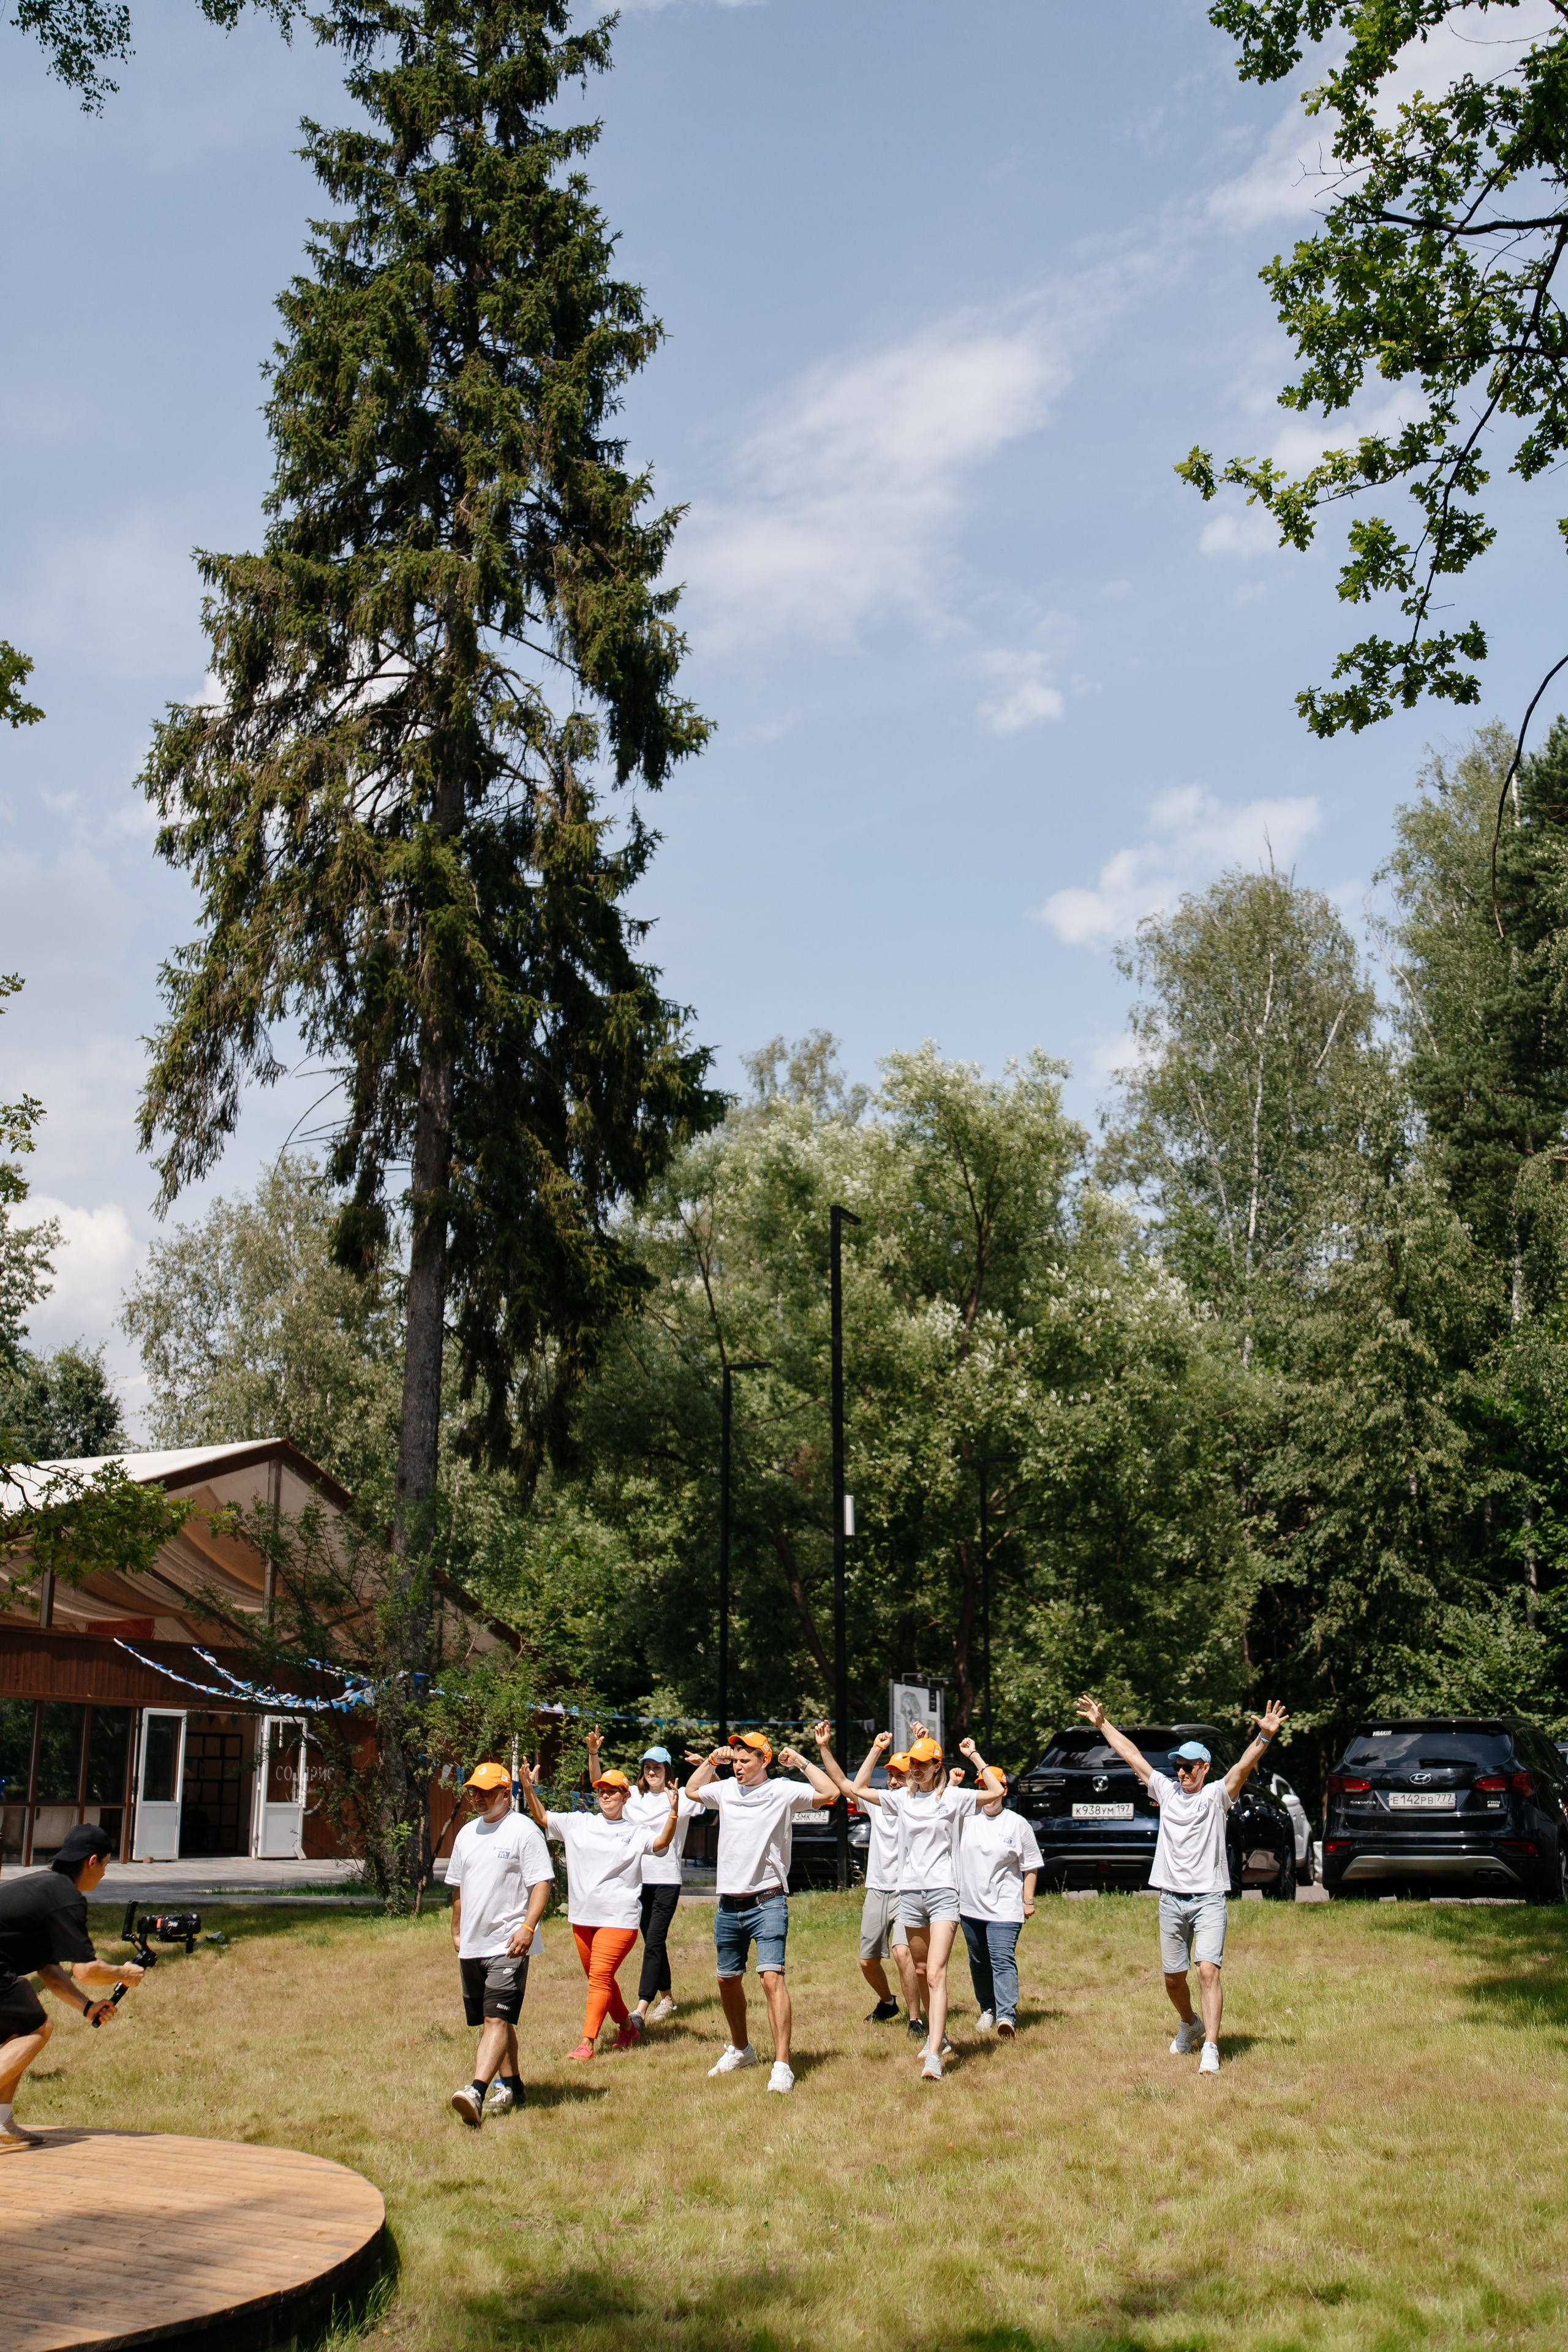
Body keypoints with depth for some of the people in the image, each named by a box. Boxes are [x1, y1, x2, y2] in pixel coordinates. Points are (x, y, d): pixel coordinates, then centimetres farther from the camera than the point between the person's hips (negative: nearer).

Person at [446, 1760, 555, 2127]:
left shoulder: (523, 1830, -7)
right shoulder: (467, 1833, 15)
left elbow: (541, 1883, -12)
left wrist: (528, 1926, -22)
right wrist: (456, 1931, 25)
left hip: (508, 1945, -7)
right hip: (471, 1945, 7)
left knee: (497, 2019, -15)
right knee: (492, 2020, 13)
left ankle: (478, 2091, -25)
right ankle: (511, 2085, 25)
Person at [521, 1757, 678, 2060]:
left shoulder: (635, 1832, 2)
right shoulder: (579, 1824, 8)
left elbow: (661, 1843, -15)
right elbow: (542, 1818, 4)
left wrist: (672, 1813, -30)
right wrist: (528, 1789, -11)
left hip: (619, 1918, -4)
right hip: (582, 1917, 4)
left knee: (600, 1978, -11)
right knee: (599, 1980, 15)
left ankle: (587, 2043, -10)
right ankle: (627, 2028, 33)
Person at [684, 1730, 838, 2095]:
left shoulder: (781, 1791, -5)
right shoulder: (725, 1790, 9)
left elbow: (829, 1793, -15)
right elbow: (691, 1790, 27)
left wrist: (801, 1762, -12)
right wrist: (711, 1761, 13)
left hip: (767, 1903, -6)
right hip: (728, 1905, 6)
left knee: (771, 1976, -18)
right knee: (728, 1980, 16)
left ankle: (782, 2065, -19)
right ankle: (740, 2049, 36)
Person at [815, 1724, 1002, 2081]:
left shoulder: (953, 1797, 1)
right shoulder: (901, 1798, 8)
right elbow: (845, 1785, 7)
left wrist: (975, 1756, -3)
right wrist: (824, 1749, 0)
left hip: (943, 1893, -4)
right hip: (909, 1892, 4)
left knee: (936, 1973, -14)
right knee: (921, 1969, 14)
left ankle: (934, 2056, -21)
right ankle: (939, 2035, 33)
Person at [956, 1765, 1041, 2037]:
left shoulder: (1017, 1824, 2)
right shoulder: (967, 1817, 6)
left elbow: (1030, 1866, 6)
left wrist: (1028, 1901, 2)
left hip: (1004, 1908, -3)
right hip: (970, 1905, 3)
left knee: (1003, 1960, -15)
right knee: (979, 1962, 13)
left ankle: (1007, 2015, -23)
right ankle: (987, 2010, 28)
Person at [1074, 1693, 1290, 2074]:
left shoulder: (1217, 1795, -2)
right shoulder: (1166, 1789, 9)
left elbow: (1245, 1765, -18)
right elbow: (1131, 1754, 13)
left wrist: (1265, 1736, -34)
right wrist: (1102, 1724, 14)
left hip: (1209, 1900, -4)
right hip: (1171, 1899, 4)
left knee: (1208, 1970, -16)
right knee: (1173, 1977, 11)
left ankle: (1211, 2048, -15)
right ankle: (1189, 2025, 38)